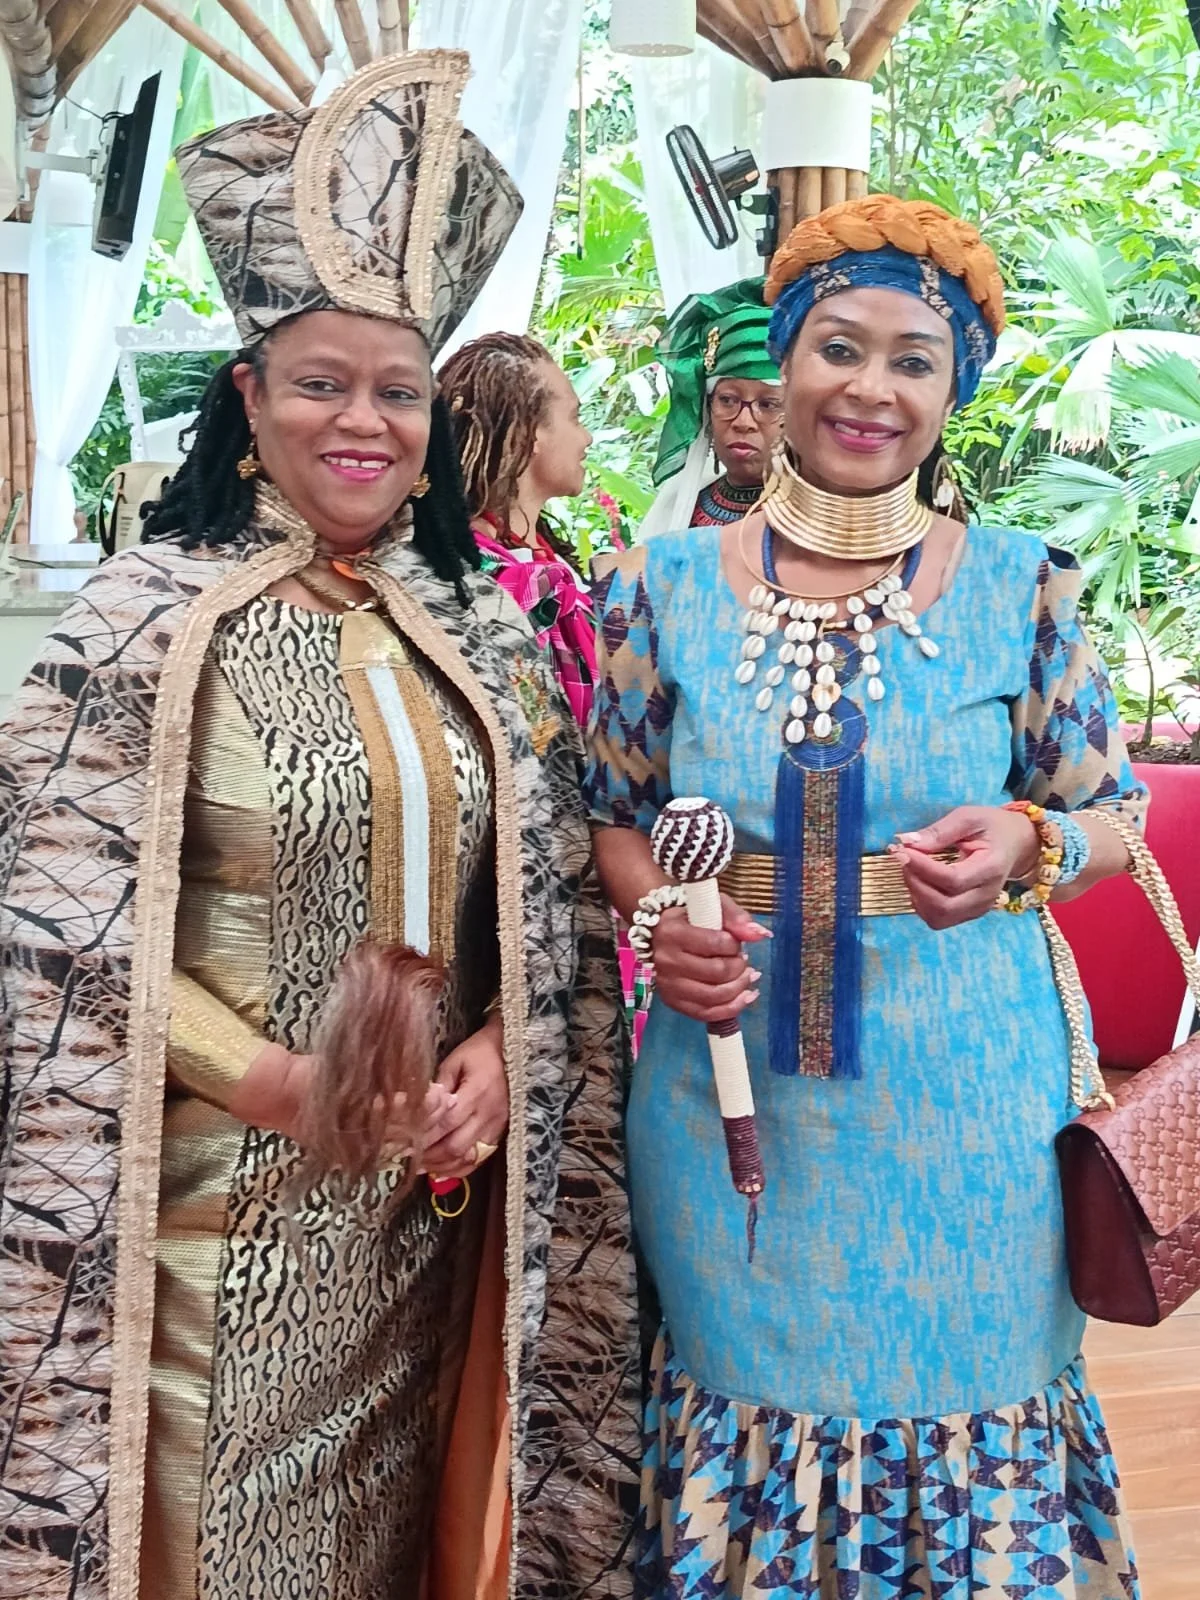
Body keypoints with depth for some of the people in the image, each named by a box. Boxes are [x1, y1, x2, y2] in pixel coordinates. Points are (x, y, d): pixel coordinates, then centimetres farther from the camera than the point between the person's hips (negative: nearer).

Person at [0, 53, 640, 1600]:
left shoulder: (479, 627, 6)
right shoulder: (149, 620, -8)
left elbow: (549, 898, 9)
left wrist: (497, 1059, -8)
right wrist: (283, 1089, -19)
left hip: (439, 1203, 4)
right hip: (221, 1201, -4)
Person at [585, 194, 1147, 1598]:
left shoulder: (1018, 587, -2)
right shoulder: (664, 583, 1)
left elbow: (1113, 814, 6)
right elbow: (616, 813, 9)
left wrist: (1023, 845, -15)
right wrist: (660, 919, -10)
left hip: (962, 1098, 0)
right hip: (731, 1098, 1)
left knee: (970, 1422, 10)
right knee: (749, 1411, 14)